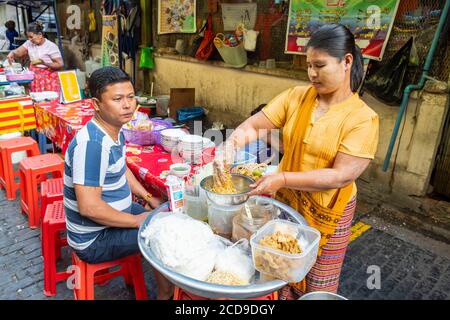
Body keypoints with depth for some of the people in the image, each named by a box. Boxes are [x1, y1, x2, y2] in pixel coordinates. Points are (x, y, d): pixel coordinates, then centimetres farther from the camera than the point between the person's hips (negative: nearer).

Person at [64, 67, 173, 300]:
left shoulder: (115, 129, -2)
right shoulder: (92, 144, -31)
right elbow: (89, 207, -32)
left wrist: (149, 198, 8)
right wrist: (138, 221, -21)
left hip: (116, 211, 9)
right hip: (95, 239, -9)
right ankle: (165, 294, 16)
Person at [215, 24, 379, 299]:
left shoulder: (363, 118, -16)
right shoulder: (296, 97, -4)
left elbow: (342, 176, -23)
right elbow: (254, 125, -4)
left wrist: (283, 179, -28)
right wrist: (231, 144, -24)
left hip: (326, 213, -3)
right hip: (285, 201, 3)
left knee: (317, 285, 17)